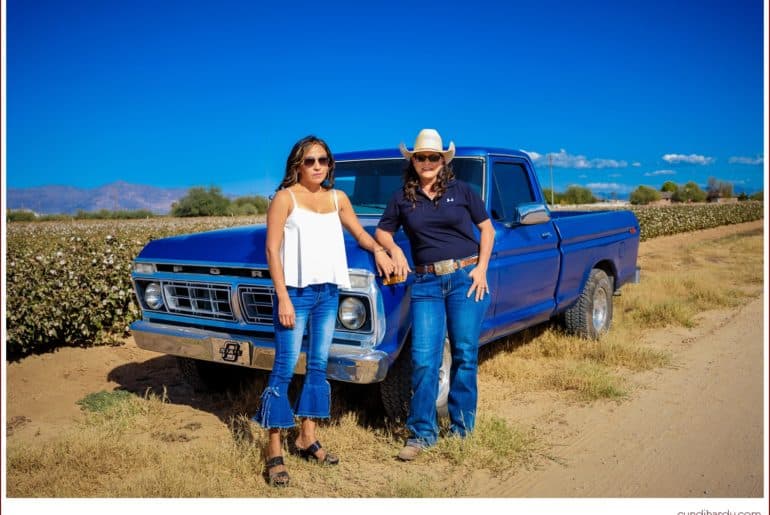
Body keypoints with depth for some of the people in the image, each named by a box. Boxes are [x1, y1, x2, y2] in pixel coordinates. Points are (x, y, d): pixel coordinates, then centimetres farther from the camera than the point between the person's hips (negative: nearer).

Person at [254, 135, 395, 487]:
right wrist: (283, 298, -14)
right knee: (284, 369, -4)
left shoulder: (338, 198, 10)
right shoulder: (285, 197, -4)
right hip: (295, 290, -5)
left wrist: (378, 250, 6)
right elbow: (272, 249, -8)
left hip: (328, 292, 6)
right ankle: (274, 450, 4)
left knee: (318, 366, 11)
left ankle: (307, 438, 23)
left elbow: (359, 233, 24)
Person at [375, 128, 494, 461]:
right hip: (426, 283, 1)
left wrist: (482, 268, -4)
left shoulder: (461, 190, 4)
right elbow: (382, 232, 16)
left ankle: (461, 429, 20)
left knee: (465, 355, 4)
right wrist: (394, 249, -5)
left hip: (466, 278, -1)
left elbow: (487, 228, 8)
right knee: (424, 359, -5)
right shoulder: (402, 198, 8)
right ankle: (421, 433, 9)